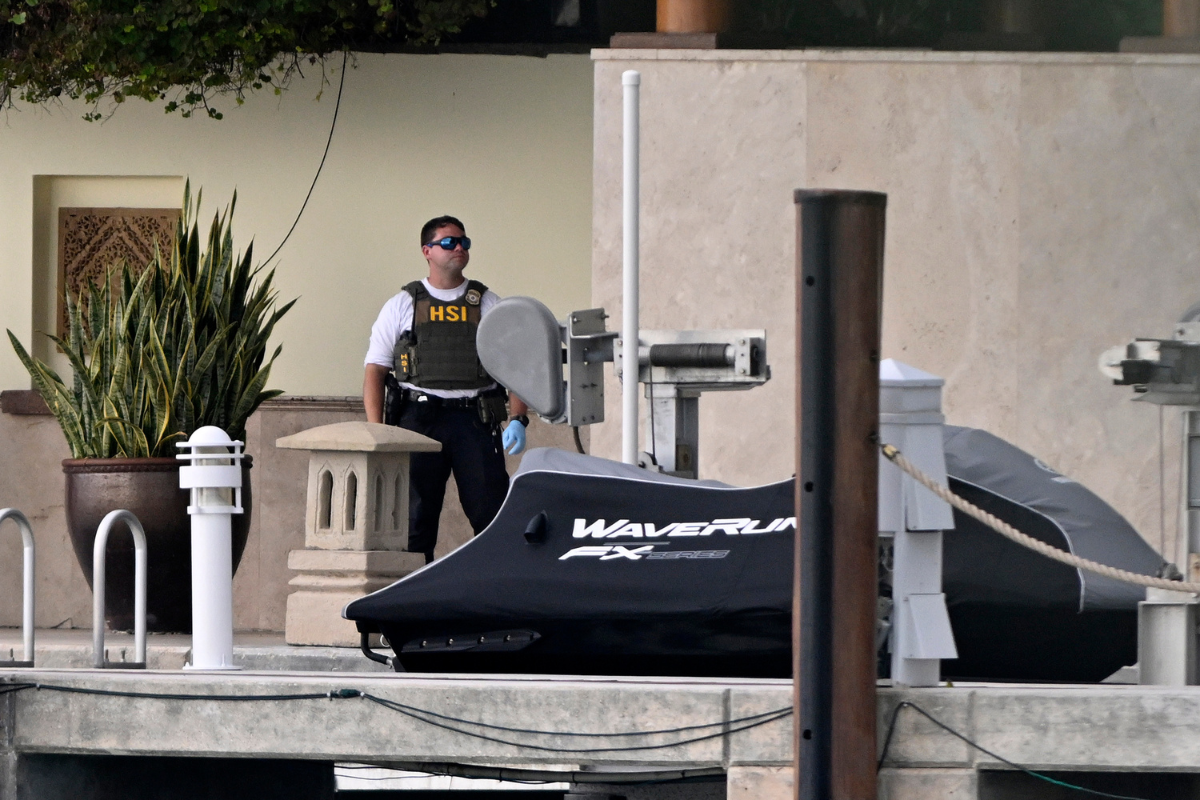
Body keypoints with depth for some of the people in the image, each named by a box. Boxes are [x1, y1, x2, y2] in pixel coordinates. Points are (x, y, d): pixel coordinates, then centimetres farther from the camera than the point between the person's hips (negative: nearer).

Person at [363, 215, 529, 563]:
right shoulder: (402, 306, 11)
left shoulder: (488, 304, 14)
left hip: (475, 419, 0)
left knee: (494, 516, -8)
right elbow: (375, 370, 8)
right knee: (414, 519, -1)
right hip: (419, 418, 0)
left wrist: (518, 420, -6)